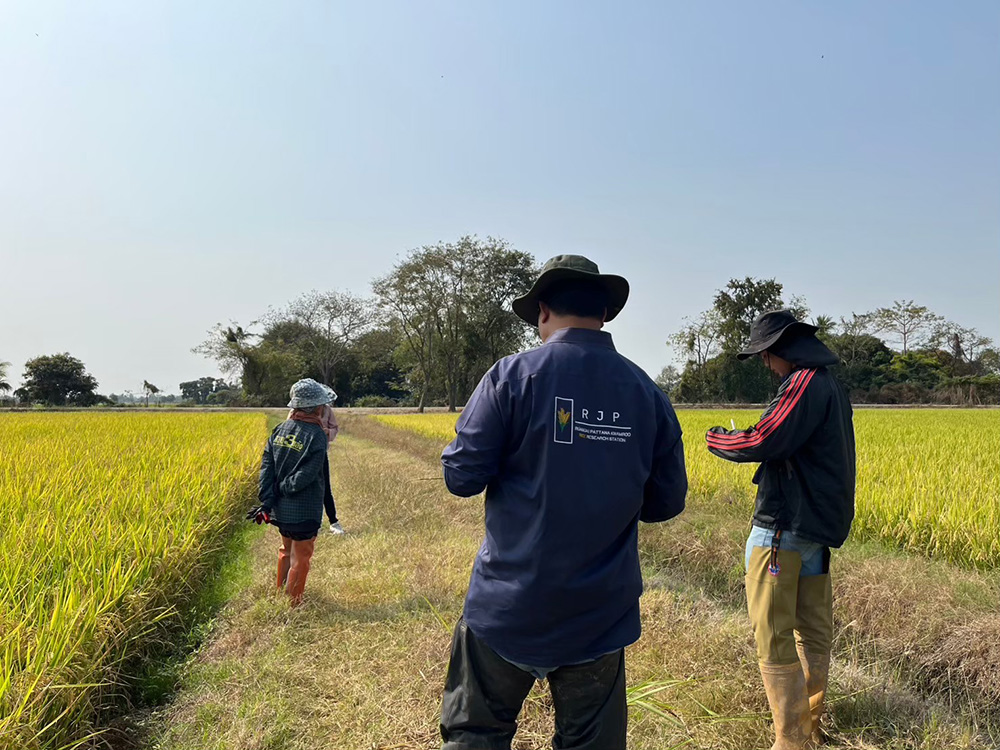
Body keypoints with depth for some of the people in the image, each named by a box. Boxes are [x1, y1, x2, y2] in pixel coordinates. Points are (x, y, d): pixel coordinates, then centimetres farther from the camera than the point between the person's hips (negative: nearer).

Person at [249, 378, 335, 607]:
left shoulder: (280, 430, 2)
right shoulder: (316, 436, -18)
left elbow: (266, 466, -3)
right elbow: (305, 476, -23)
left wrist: (267, 500, -7)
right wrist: (283, 490, -10)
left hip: (281, 510, 7)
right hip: (304, 512, -7)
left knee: (286, 551, 25)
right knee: (300, 558, 8)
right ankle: (292, 605, 18)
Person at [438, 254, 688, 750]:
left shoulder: (513, 376, -13)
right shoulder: (648, 393, -1)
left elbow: (462, 476, -12)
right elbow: (666, 502, 5)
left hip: (510, 606, -3)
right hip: (601, 614, 3)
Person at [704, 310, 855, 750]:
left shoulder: (804, 382, -16)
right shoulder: (831, 385, 16)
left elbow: (761, 444, -21)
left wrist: (716, 439, -4)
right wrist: (748, 442, 17)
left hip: (784, 529, -10)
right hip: (817, 529, 10)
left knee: (773, 638, -3)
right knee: (813, 632, 17)